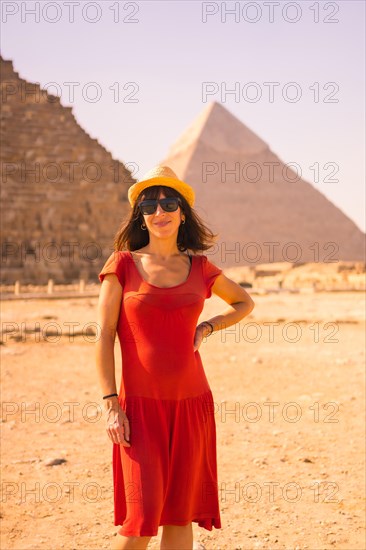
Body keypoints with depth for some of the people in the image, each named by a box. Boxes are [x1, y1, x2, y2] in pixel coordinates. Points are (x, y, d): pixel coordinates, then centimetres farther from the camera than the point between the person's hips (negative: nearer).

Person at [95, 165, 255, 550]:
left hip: (191, 404, 3)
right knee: (142, 518, -9)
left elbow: (244, 303, 24)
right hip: (140, 406, -3)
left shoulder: (199, 268, 7)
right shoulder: (123, 264, -1)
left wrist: (207, 328, 7)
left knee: (180, 516, 7)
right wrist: (110, 404, -11)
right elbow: (104, 337, -4)